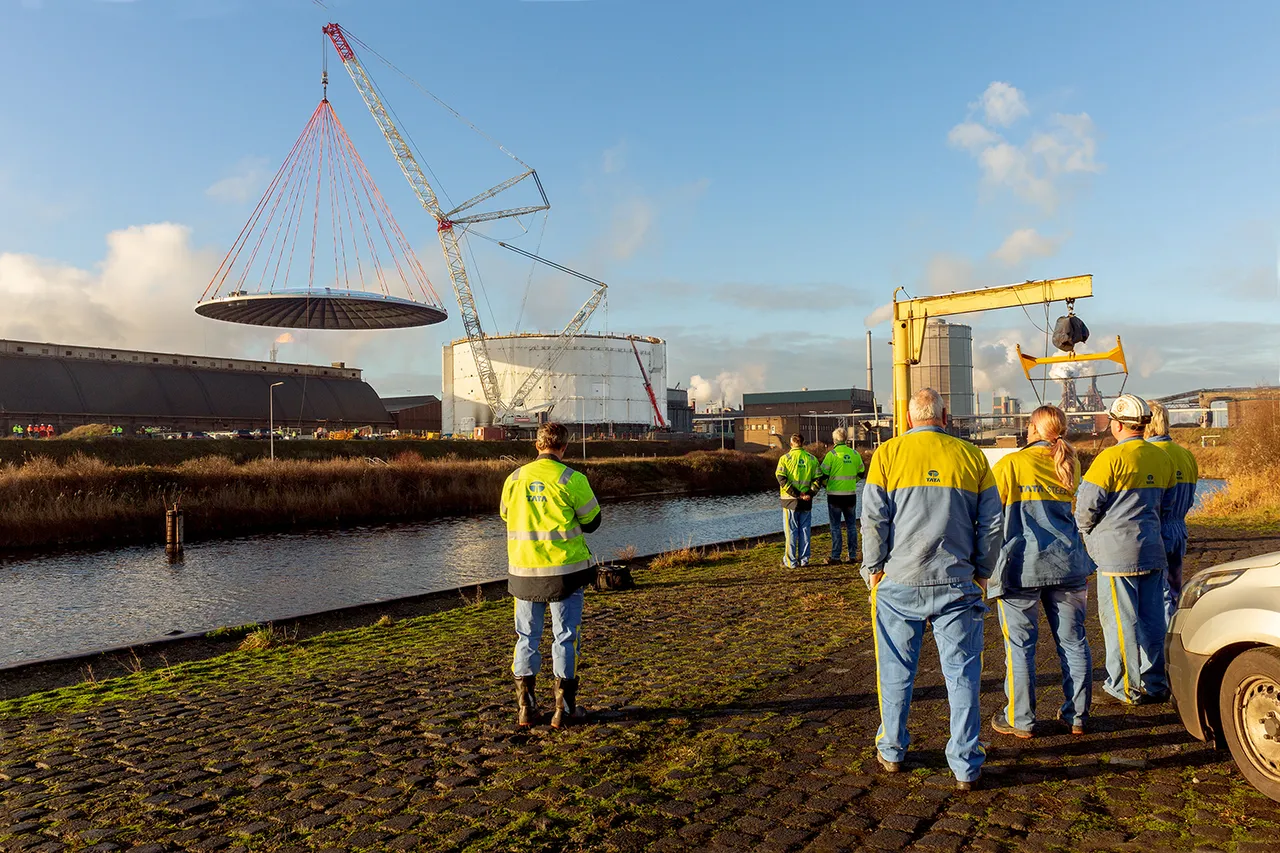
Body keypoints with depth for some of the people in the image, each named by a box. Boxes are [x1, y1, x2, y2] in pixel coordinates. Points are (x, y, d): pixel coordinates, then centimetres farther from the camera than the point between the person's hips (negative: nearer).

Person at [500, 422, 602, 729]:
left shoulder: (515, 478, 1)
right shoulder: (572, 479, -11)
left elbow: (507, 517, 15)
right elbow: (592, 521, -2)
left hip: (524, 571, 3)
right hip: (564, 569, -3)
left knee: (527, 637, 14)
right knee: (566, 637, 8)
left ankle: (526, 708, 18)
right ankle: (564, 708, 13)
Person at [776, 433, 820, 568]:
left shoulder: (785, 458, -5)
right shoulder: (812, 459, 4)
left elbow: (781, 479, -12)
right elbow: (817, 479, -1)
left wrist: (796, 493, -12)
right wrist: (810, 493, -7)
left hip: (790, 500, -3)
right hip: (806, 501, 3)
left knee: (791, 531, 3)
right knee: (805, 530, 11)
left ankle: (791, 561, 4)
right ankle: (804, 559, 14)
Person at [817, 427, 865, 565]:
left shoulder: (831, 454, -11)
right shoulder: (855, 454, 3)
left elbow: (822, 474, -9)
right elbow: (861, 474, 13)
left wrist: (825, 484, 11)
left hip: (835, 495, -4)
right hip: (851, 495, 4)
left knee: (836, 526, 2)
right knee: (851, 526, 12)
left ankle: (835, 557, 2)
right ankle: (852, 556, 14)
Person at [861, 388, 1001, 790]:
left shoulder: (888, 453, -2)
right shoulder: (971, 456, 3)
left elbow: (874, 518, -6)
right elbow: (992, 521, 6)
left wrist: (873, 568, 5)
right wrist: (981, 572, 15)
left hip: (900, 581, 0)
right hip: (956, 583, 1)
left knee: (897, 670, 12)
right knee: (962, 673, 9)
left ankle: (892, 751, 25)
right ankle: (965, 765, 14)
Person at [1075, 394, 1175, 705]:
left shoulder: (1112, 458, -15)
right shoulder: (1162, 458, 10)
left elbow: (1087, 506, -12)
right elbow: (1167, 506, 20)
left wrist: (1086, 534, 6)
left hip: (1117, 551, -7)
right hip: (1152, 550, 8)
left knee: (1120, 621, 1)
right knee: (1151, 619, 13)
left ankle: (1126, 689, 8)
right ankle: (1155, 685, 22)